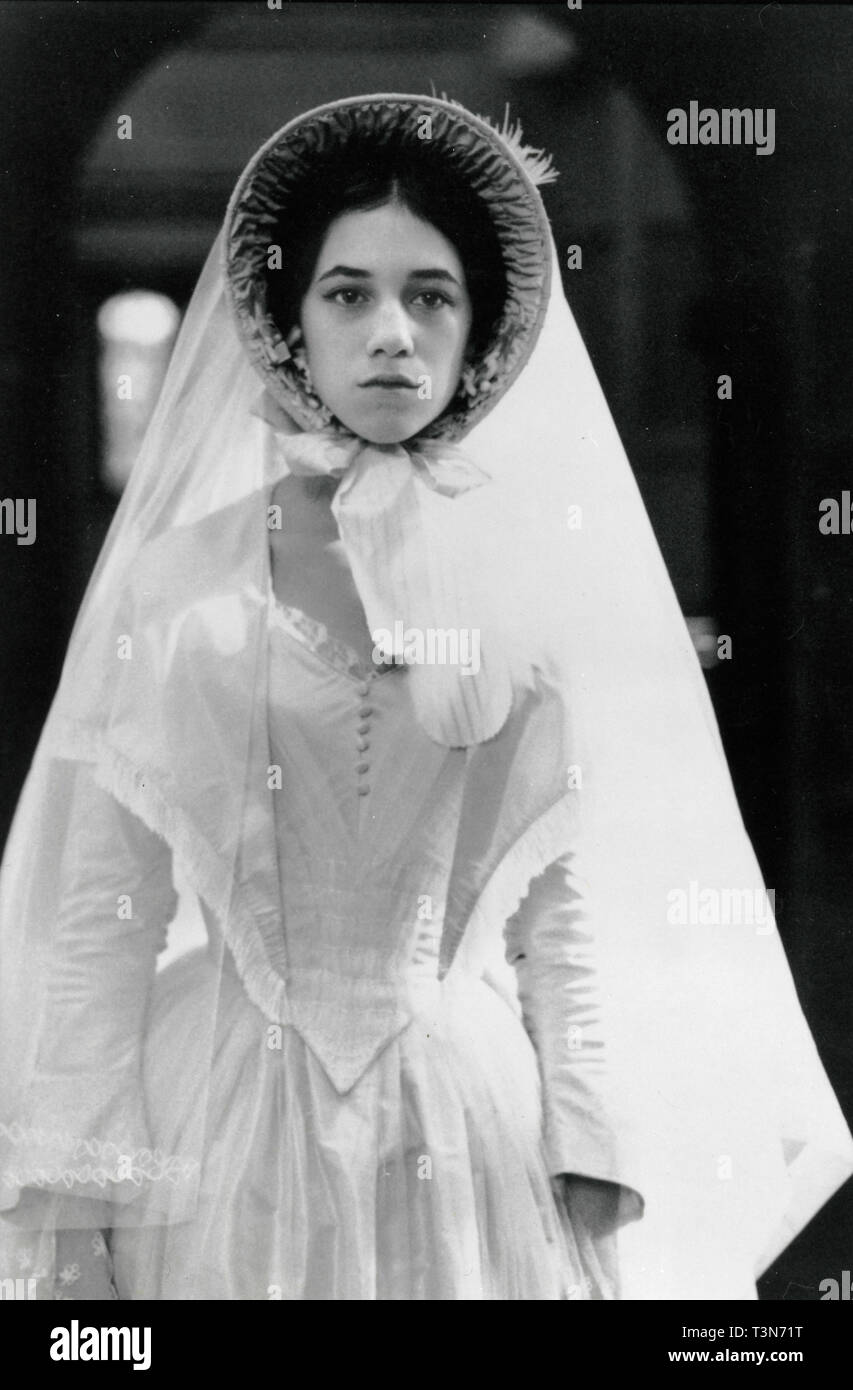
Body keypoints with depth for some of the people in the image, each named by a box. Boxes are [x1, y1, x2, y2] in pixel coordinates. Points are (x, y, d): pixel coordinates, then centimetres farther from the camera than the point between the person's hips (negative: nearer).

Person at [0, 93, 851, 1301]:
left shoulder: (531, 582, 0)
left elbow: (565, 906, 3)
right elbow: (97, 911, -2)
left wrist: (594, 1182, -3)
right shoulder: (169, 584, -3)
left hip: (469, 1130, 1)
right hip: (232, 1124, -1)